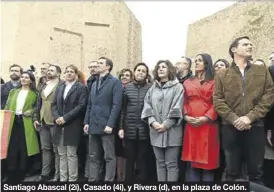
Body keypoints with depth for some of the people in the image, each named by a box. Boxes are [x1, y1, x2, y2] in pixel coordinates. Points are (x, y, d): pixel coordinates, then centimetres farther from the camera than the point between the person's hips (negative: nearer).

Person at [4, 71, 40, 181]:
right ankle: (11, 175, 11)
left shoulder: (34, 94, 7)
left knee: (24, 149, 1)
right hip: (13, 121, 3)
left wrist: (31, 111, -12)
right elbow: (7, 107, 13)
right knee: (12, 148, -1)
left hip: (26, 123, -2)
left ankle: (21, 175, 15)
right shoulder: (13, 92, 17)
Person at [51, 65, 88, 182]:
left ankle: (72, 179, 9)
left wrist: (65, 118, -16)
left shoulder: (81, 88, -2)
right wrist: (56, 117, -7)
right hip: (59, 126, 6)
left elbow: (81, 106, -12)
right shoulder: (59, 88, 17)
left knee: (71, 154, -1)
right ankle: (63, 178, 20)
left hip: (72, 126, -5)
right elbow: (54, 105, 12)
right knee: (62, 155, 11)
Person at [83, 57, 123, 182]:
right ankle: (92, 179, 24)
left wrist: (110, 124, -18)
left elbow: (116, 105, -12)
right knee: (93, 157, 14)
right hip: (93, 126, 7)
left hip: (106, 126, -7)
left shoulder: (115, 82, -3)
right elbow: (90, 105, 18)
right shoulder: (94, 84, 20)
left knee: (109, 157, 3)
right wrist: (86, 122, 8)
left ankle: (109, 180, 12)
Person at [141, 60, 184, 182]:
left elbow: (177, 108, -9)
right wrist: (152, 122, -10)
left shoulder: (177, 87, 0)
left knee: (171, 163, 1)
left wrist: (166, 124, -15)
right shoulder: (152, 88, 14)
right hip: (155, 131, 5)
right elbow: (147, 106, 6)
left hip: (171, 131, -4)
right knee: (160, 163, 13)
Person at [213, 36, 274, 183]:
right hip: (230, 128, 0)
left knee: (255, 171, 9)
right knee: (232, 171, 9)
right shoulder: (222, 75, 8)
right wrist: (234, 120, -14)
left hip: (255, 127, 1)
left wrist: (250, 117, -12)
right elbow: (218, 101, -1)